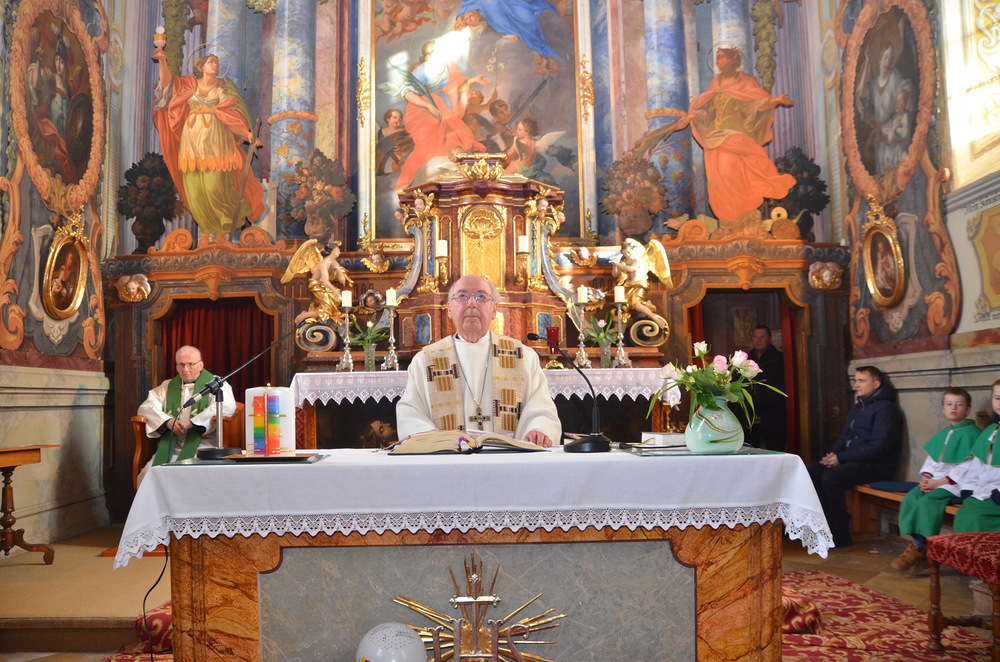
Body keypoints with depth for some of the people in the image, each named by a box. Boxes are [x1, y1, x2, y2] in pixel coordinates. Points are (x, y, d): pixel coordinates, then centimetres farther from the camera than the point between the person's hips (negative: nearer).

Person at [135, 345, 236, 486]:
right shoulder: (168, 386, 22)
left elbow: (228, 407, -12)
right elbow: (146, 407, 11)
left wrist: (191, 423, -18)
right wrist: (167, 421, -10)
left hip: (202, 445, -4)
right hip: (170, 447, 4)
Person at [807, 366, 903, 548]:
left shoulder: (885, 409, -11)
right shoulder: (857, 408, 18)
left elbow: (878, 447, -19)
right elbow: (846, 436, 22)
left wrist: (841, 458, -19)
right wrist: (834, 453, -1)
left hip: (876, 465, -9)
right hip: (852, 461, 9)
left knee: (830, 478, -29)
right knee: (811, 472, -10)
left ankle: (842, 535, -17)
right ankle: (827, 525, -6)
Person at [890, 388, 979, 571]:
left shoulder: (971, 433, -8)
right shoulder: (943, 433, 17)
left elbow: (968, 467, -15)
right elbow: (931, 459, 19)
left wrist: (939, 482, -17)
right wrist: (926, 477, -2)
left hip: (956, 482, -8)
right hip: (935, 480, 8)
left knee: (928, 501, -28)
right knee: (910, 497, -16)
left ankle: (917, 549, -18)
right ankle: (920, 545, -16)